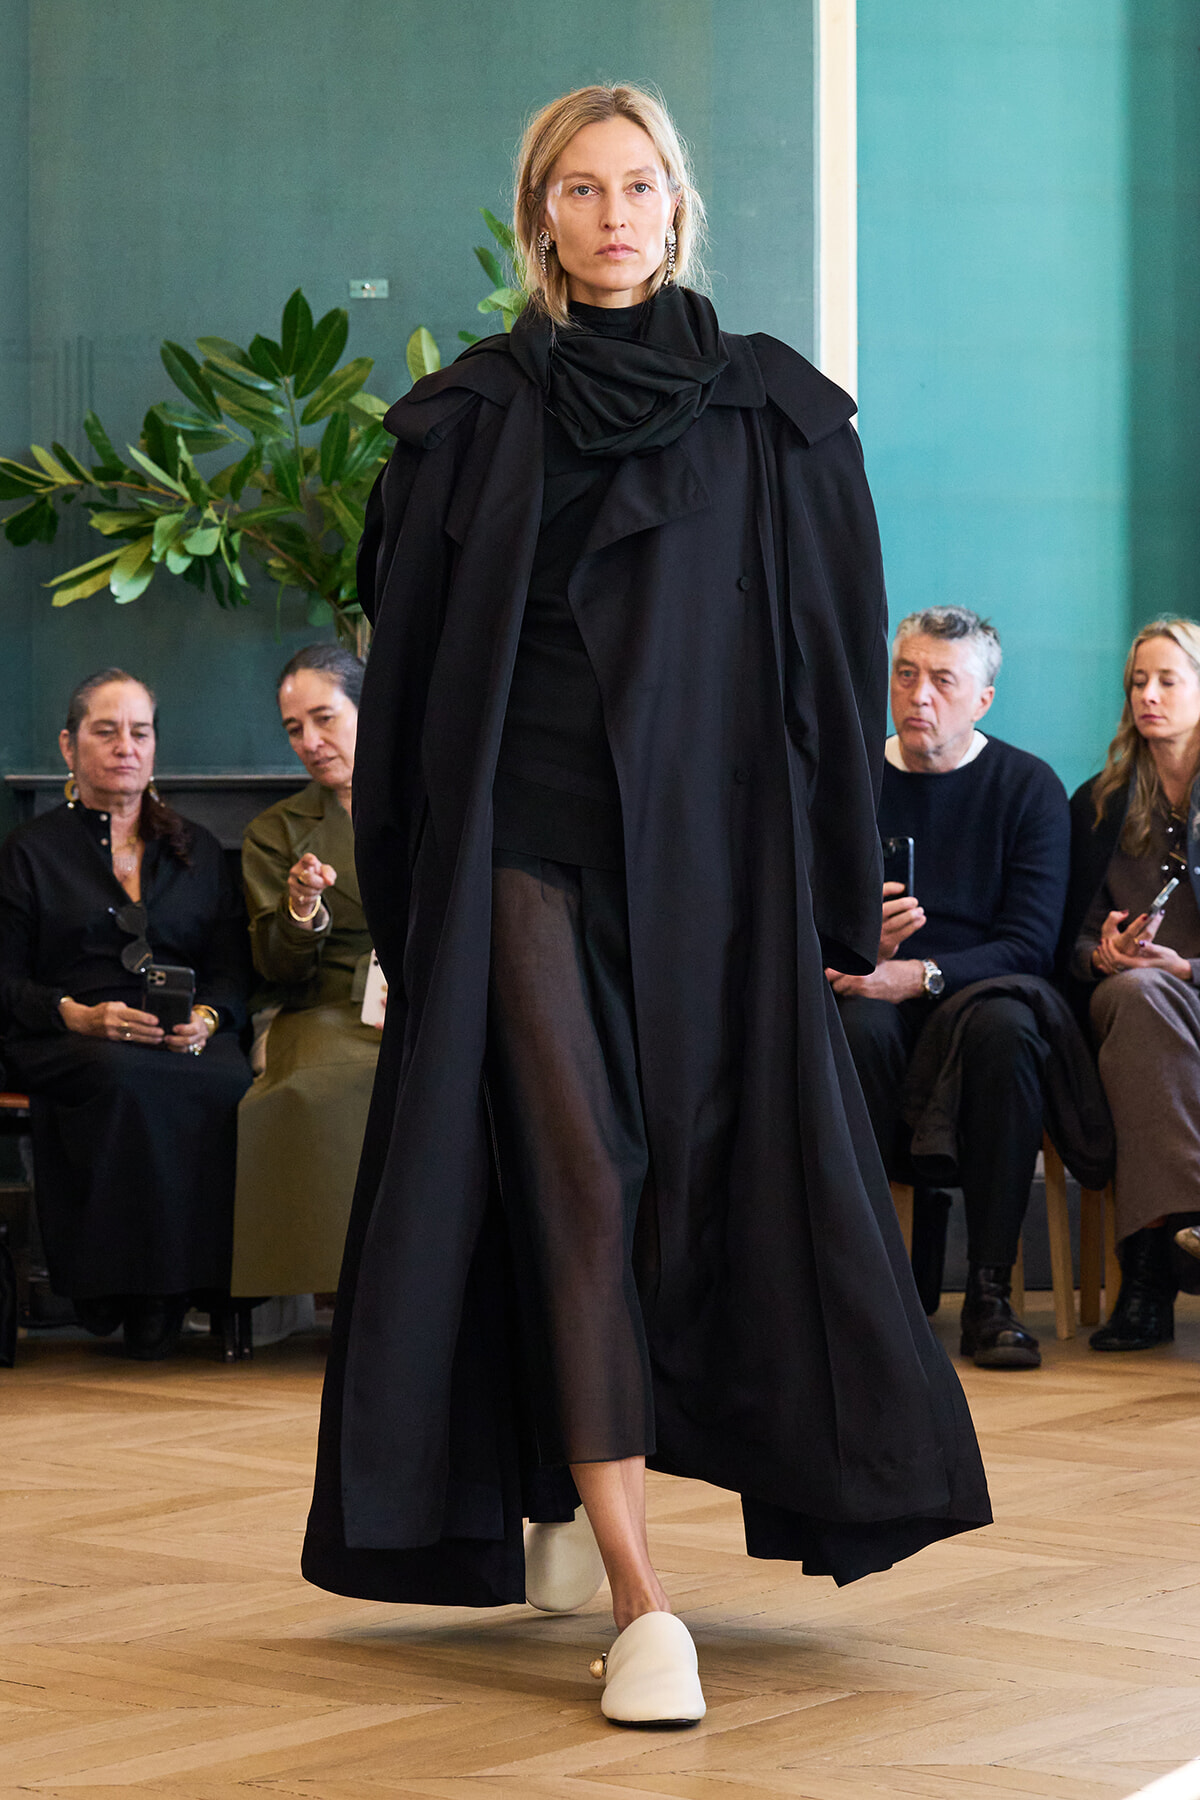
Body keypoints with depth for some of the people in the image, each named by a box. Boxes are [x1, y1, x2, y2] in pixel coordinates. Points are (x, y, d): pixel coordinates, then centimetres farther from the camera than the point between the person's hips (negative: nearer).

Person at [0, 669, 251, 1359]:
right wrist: (80, 1017, -15)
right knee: (125, 1078, -40)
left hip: (187, 1041, 2)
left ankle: (179, 1285, -25)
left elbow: (233, 969, 16)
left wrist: (207, 1018, -8)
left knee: (228, 1083, -35)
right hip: (65, 1041, -2)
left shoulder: (199, 849, 23)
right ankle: (118, 1287, -27)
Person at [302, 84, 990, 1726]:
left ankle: (570, 1494, 27)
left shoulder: (776, 415, 6)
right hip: (527, 839, -1)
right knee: (577, 1181, -10)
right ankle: (638, 1603, -13)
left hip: (711, 843, 2)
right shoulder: (467, 418, 6)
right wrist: (409, 892, 3)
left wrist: (837, 889, 0)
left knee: (716, 1168, 3)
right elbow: (410, 658, 7)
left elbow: (837, 652, 5)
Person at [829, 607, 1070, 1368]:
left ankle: (991, 1290, -32)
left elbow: (1032, 943, -5)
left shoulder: (1029, 786, 4)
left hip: (981, 988, -1)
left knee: (1006, 1026, -36)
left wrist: (922, 975, -21)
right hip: (878, 991, 1)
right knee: (860, 1026, -35)